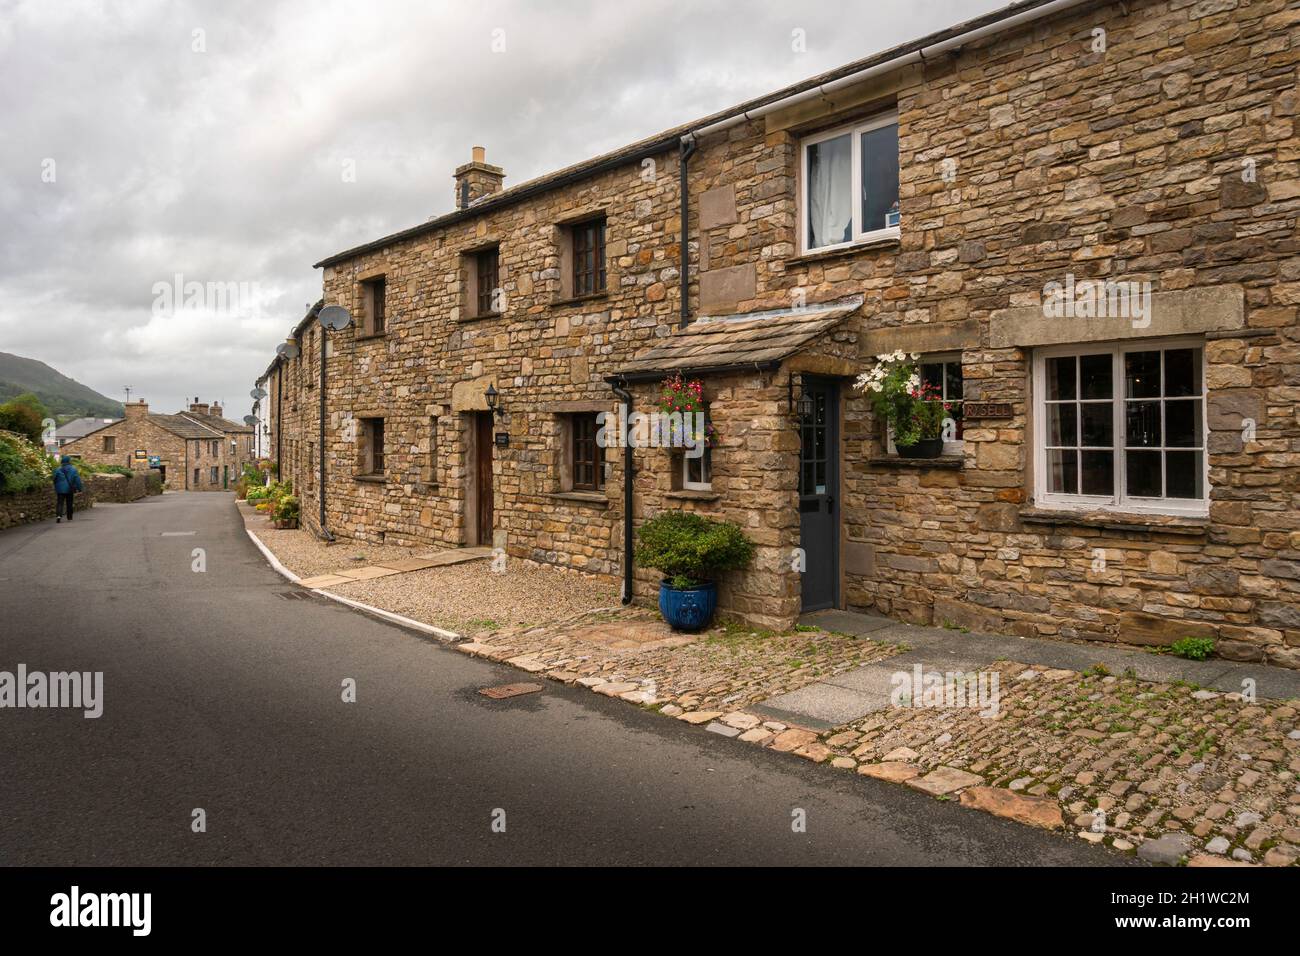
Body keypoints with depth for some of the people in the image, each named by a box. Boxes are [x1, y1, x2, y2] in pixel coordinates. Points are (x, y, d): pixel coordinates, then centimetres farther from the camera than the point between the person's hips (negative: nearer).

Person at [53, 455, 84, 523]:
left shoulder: (58, 470, 0)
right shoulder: (73, 470, -3)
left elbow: (54, 480, 8)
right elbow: (77, 480, -5)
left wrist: (55, 489, 20)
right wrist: (79, 488, 0)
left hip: (60, 489, 0)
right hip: (69, 489, 0)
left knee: (60, 503, 0)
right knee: (69, 503, 10)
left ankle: (58, 515, -22)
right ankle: (69, 517, 16)